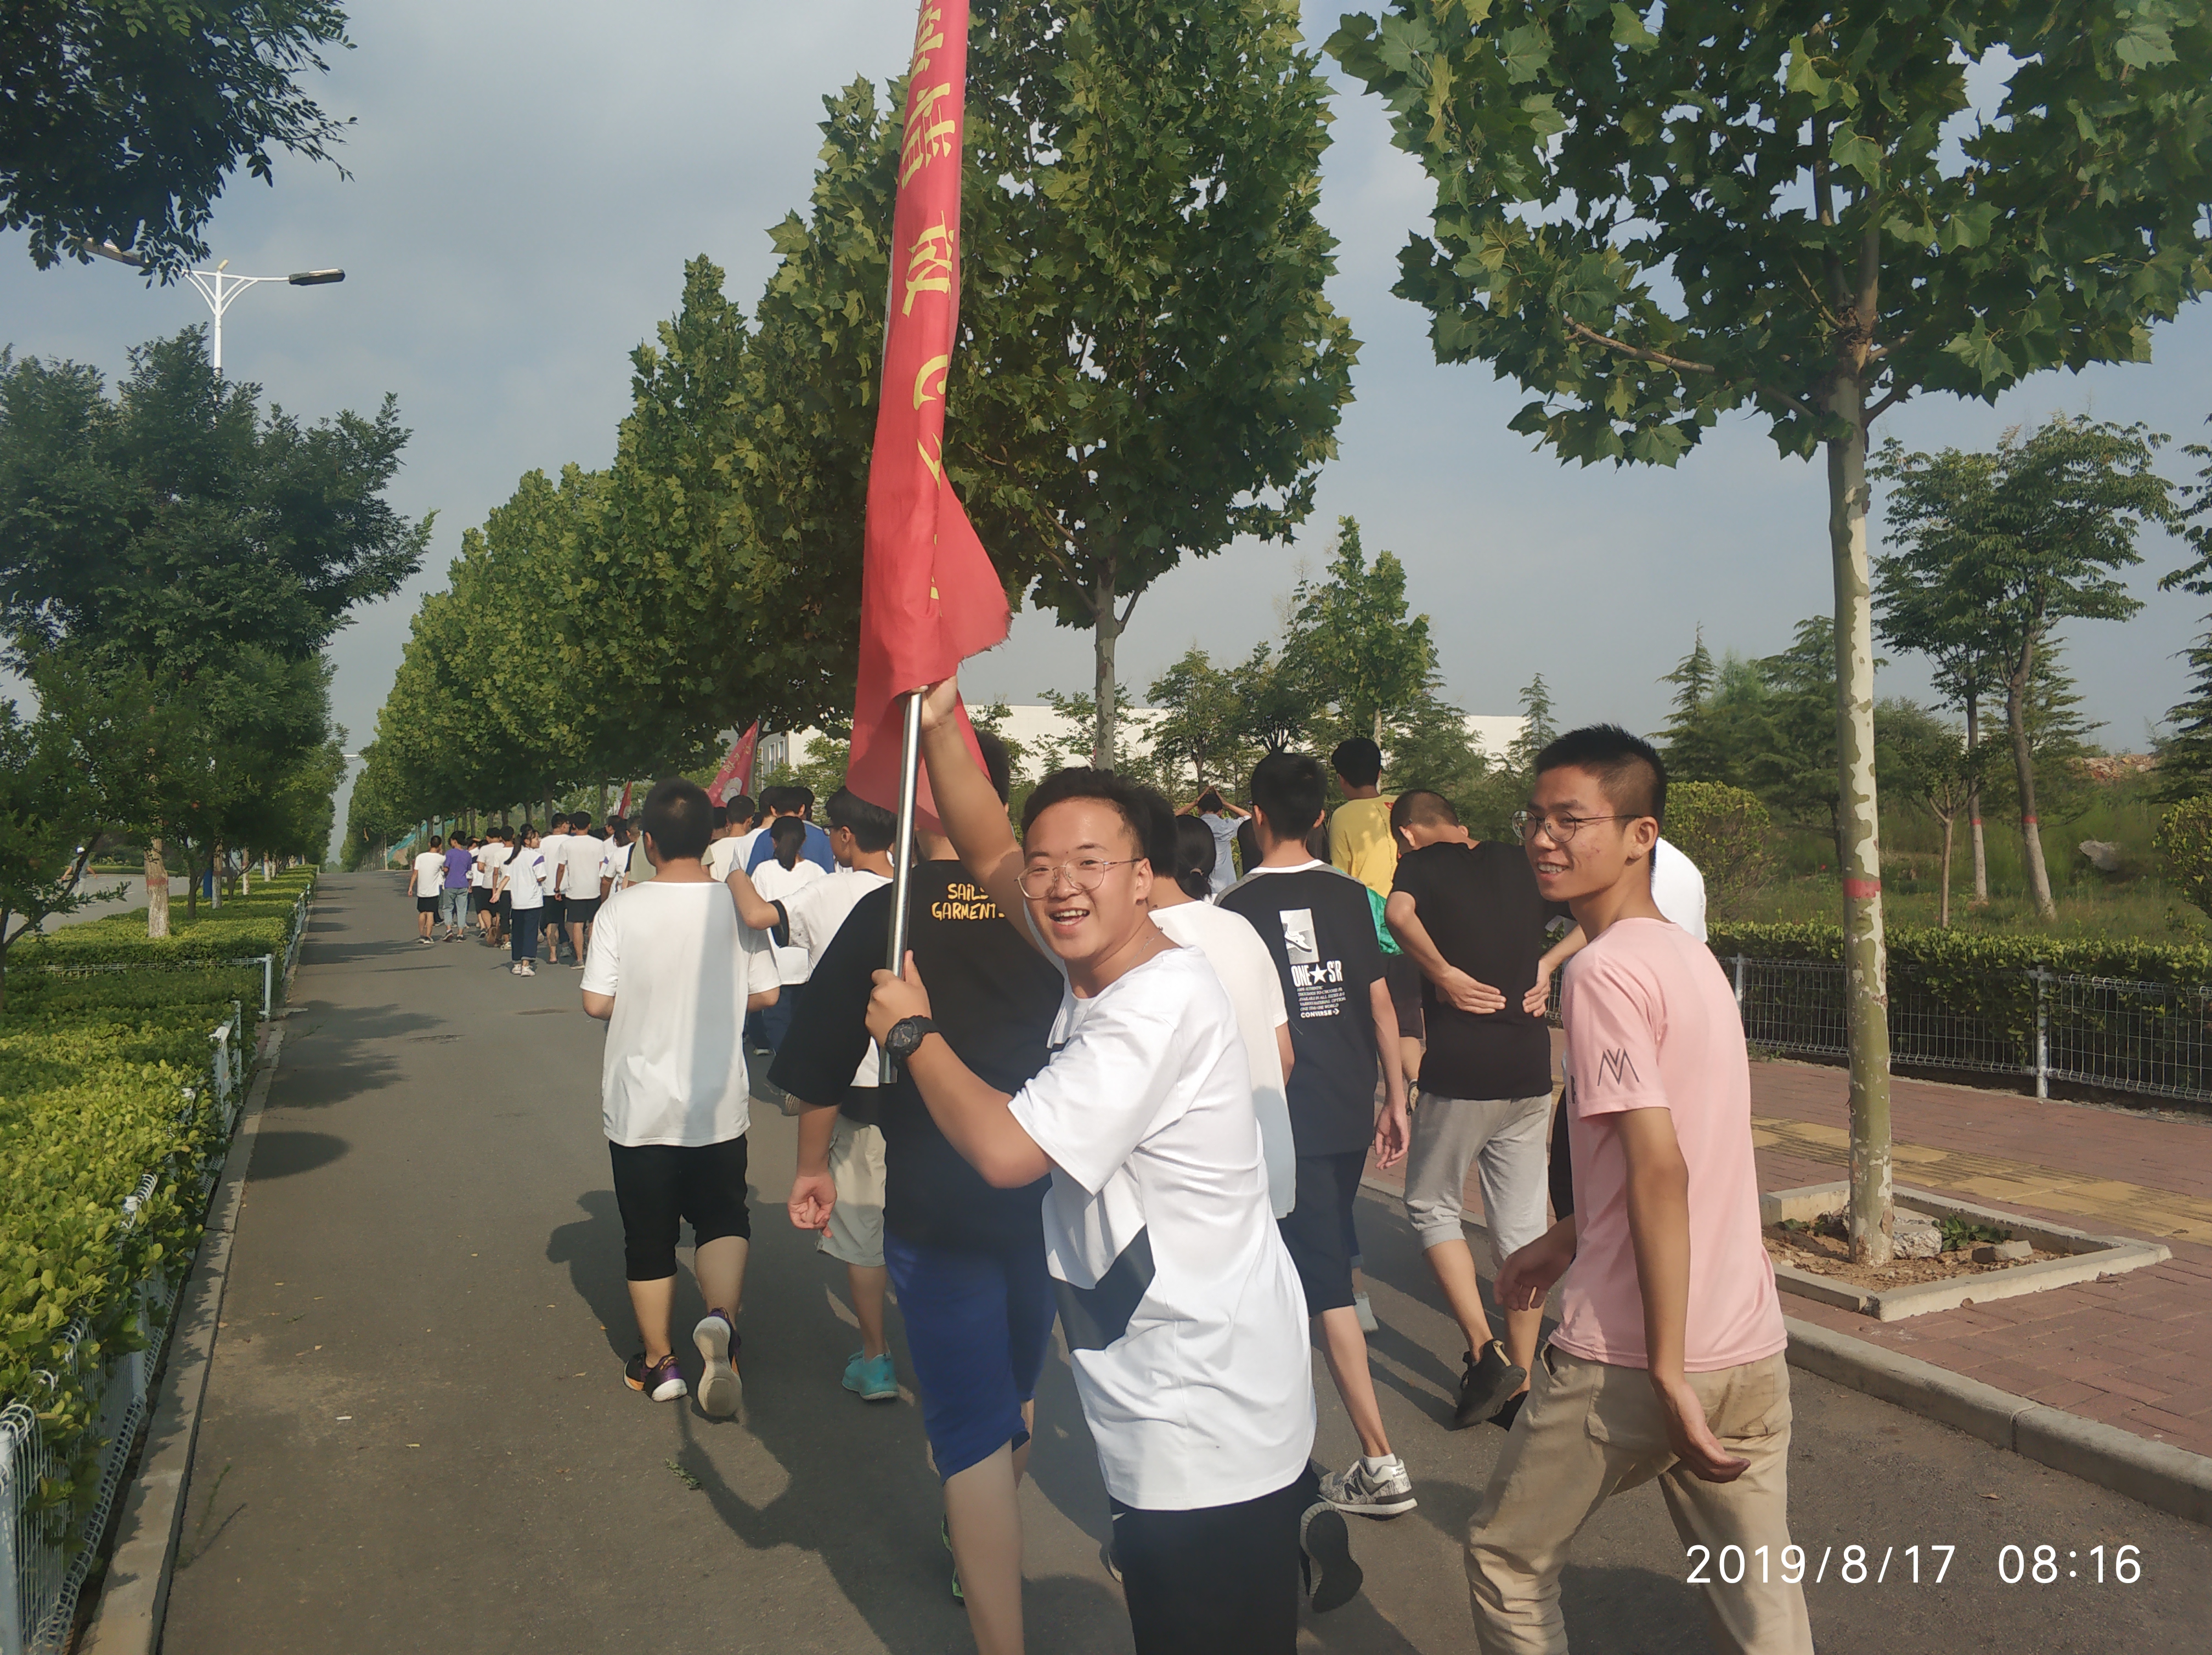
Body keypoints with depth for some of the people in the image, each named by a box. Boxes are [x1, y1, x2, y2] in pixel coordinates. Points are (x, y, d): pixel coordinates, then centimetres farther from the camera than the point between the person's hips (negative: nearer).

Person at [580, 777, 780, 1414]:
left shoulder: (623, 910, -12)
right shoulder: (738, 906, -7)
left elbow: (596, 1002, -11)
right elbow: (765, 993, -1)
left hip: (639, 1106, 0)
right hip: (719, 1105, 1)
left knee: (649, 1238, 14)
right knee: (722, 1219, 14)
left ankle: (658, 1362, 26)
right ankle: (721, 1317, -12)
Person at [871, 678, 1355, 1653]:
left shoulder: (1160, 1004, -24)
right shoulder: (1095, 957, 3)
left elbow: (1005, 1149, -27)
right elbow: (988, 854, 13)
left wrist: (912, 1032, -12)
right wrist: (938, 726, 3)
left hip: (1202, 1417, -9)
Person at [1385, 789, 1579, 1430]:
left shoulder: (1420, 865, -2)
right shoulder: (1521, 864, 12)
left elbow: (1399, 913, -24)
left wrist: (1444, 975, -16)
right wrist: (1546, 963, 7)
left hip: (1460, 1069, -5)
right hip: (1530, 1069, 5)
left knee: (1431, 1205, 13)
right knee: (1523, 1226, 11)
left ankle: (1484, 1348, 1)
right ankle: (1519, 1385, 18)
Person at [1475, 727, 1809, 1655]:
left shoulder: (1604, 970, -16)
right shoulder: (1691, 955, 10)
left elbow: (1660, 1170, -23)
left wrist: (1668, 1372, -20)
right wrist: (1564, 1240, 27)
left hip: (1635, 1359, -7)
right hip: (1752, 1349, 8)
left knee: (1505, 1562, 15)